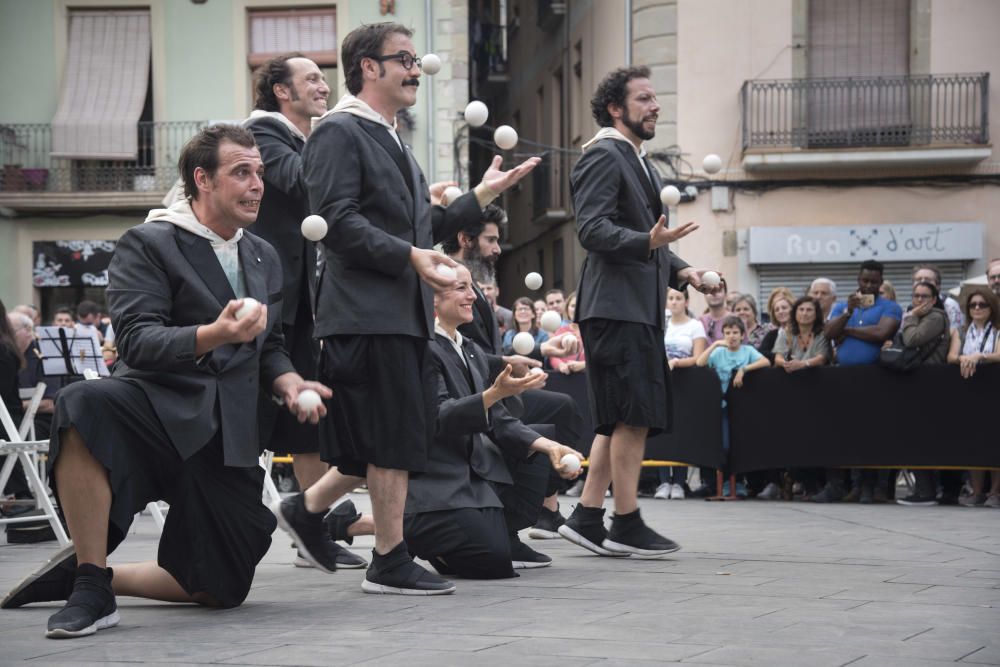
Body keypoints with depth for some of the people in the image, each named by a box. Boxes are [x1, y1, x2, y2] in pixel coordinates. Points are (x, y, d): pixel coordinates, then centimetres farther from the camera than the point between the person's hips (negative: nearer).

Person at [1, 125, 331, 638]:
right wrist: (213, 335, -31)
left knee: (222, 590, 3)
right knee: (83, 404, -40)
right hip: (158, 405, -6)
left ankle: (83, 572, 24)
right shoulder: (148, 244, -3)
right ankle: (91, 586, -26)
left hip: (227, 437, 6)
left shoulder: (264, 258, 18)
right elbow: (137, 341, -15)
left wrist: (289, 383, 2)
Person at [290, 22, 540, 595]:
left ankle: (307, 508, 24)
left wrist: (482, 196, 16)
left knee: (403, 438, 11)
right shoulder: (338, 133, -8)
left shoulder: (391, 140, 23)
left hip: (406, 312, 10)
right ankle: (391, 562, 1)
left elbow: (420, 228, 23)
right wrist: (410, 257, -25)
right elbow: (338, 221, -18)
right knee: (395, 438, -7)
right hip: (369, 312, -10)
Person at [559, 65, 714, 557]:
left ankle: (587, 517, 12)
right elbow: (592, 229, -19)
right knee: (634, 417, -10)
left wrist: (679, 270, 15)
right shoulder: (603, 156, -8)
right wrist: (649, 242, -32)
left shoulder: (639, 162, 24)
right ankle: (626, 526, -6)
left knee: (620, 421, 10)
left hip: (639, 307, 10)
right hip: (616, 305, -10)